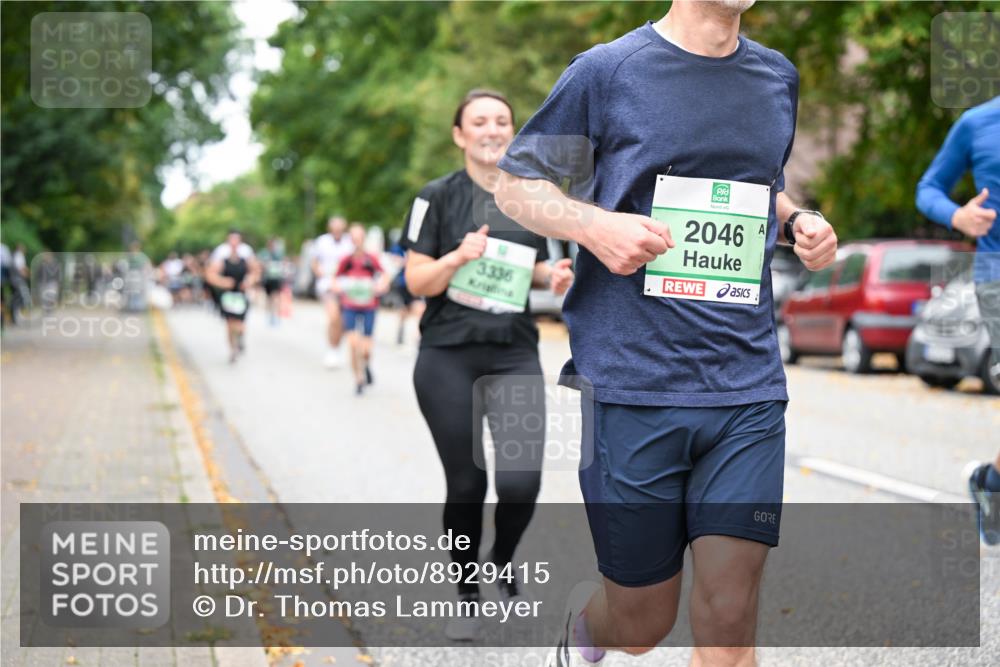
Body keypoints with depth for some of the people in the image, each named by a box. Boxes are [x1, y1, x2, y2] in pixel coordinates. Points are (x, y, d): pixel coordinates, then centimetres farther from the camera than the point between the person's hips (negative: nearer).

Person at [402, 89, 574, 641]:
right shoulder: (438, 196, -2)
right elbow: (417, 282, -5)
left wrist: (554, 276, -1)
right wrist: (459, 256, -23)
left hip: (515, 355, 2)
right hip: (448, 358, -2)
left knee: (522, 480, -10)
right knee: (465, 485, 0)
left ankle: (503, 559, 22)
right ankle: (467, 595, 22)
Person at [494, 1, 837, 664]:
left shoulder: (779, 76, 13)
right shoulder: (607, 71, -1)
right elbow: (515, 184, 5)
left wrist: (797, 220, 7)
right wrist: (593, 224, -15)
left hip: (749, 385, 3)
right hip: (634, 381, -3)